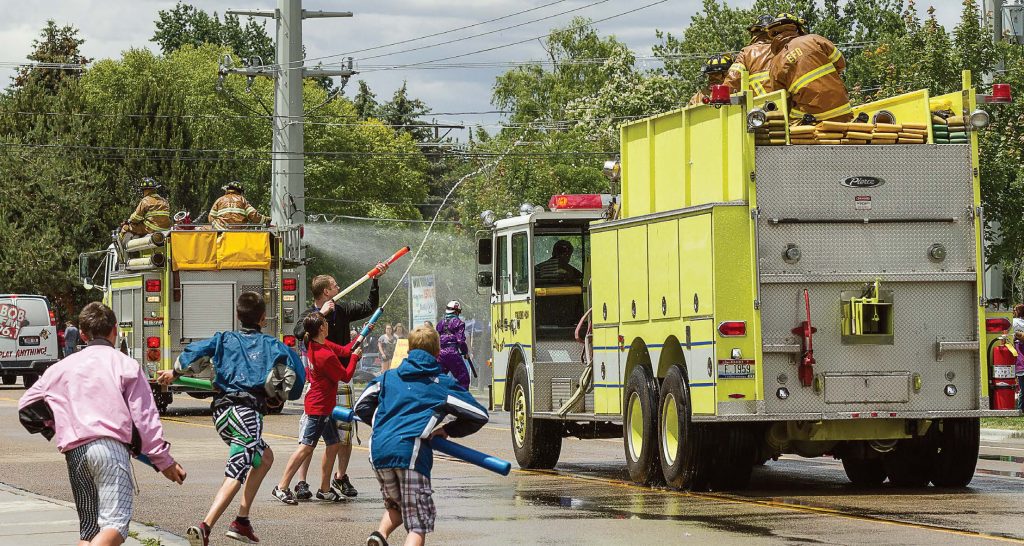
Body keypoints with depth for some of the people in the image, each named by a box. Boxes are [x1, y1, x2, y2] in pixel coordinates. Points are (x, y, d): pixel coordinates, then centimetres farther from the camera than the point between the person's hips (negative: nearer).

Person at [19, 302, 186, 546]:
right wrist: (164, 461, 7)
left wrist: (53, 429, 37)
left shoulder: (62, 367, 20)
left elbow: (26, 405, 22)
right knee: (115, 524, -16)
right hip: (111, 446, -5)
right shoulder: (126, 365, 8)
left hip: (74, 451, 5)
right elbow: (145, 418, 3)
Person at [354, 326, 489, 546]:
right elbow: (479, 415, 15)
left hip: (378, 451, 4)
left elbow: (362, 407, 21)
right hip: (411, 451, -4)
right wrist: (448, 430, 28)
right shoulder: (443, 384, 13)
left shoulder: (388, 377, 21)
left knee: (395, 505, 27)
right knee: (418, 523, -2)